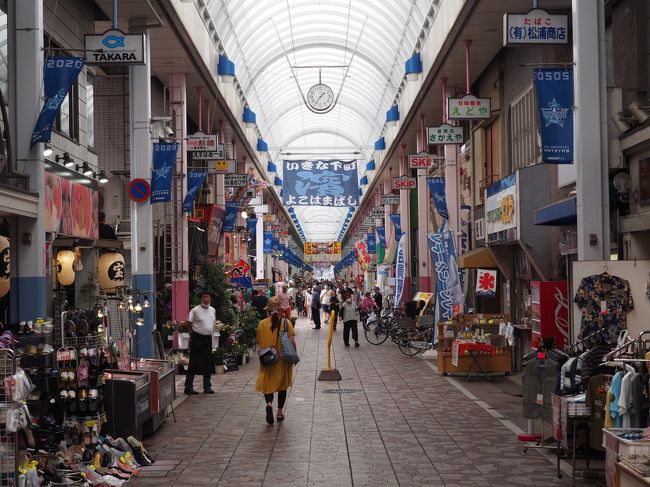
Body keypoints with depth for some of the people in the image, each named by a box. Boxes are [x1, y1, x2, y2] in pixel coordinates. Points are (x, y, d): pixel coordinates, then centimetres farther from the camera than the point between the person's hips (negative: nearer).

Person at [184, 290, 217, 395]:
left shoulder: (212, 310, 9)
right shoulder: (195, 310, -10)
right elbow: (188, 323, -7)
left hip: (208, 338, 6)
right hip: (197, 338, -6)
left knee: (208, 363, 10)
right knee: (194, 363, -3)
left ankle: (207, 386, 19)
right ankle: (188, 387, 3)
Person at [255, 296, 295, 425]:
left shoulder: (262, 324, -5)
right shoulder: (286, 323, -9)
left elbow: (259, 342, 2)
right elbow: (292, 342, -11)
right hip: (283, 360, 0)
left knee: (267, 384, 6)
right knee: (282, 385, 15)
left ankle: (269, 403, -22)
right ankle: (280, 412, 20)